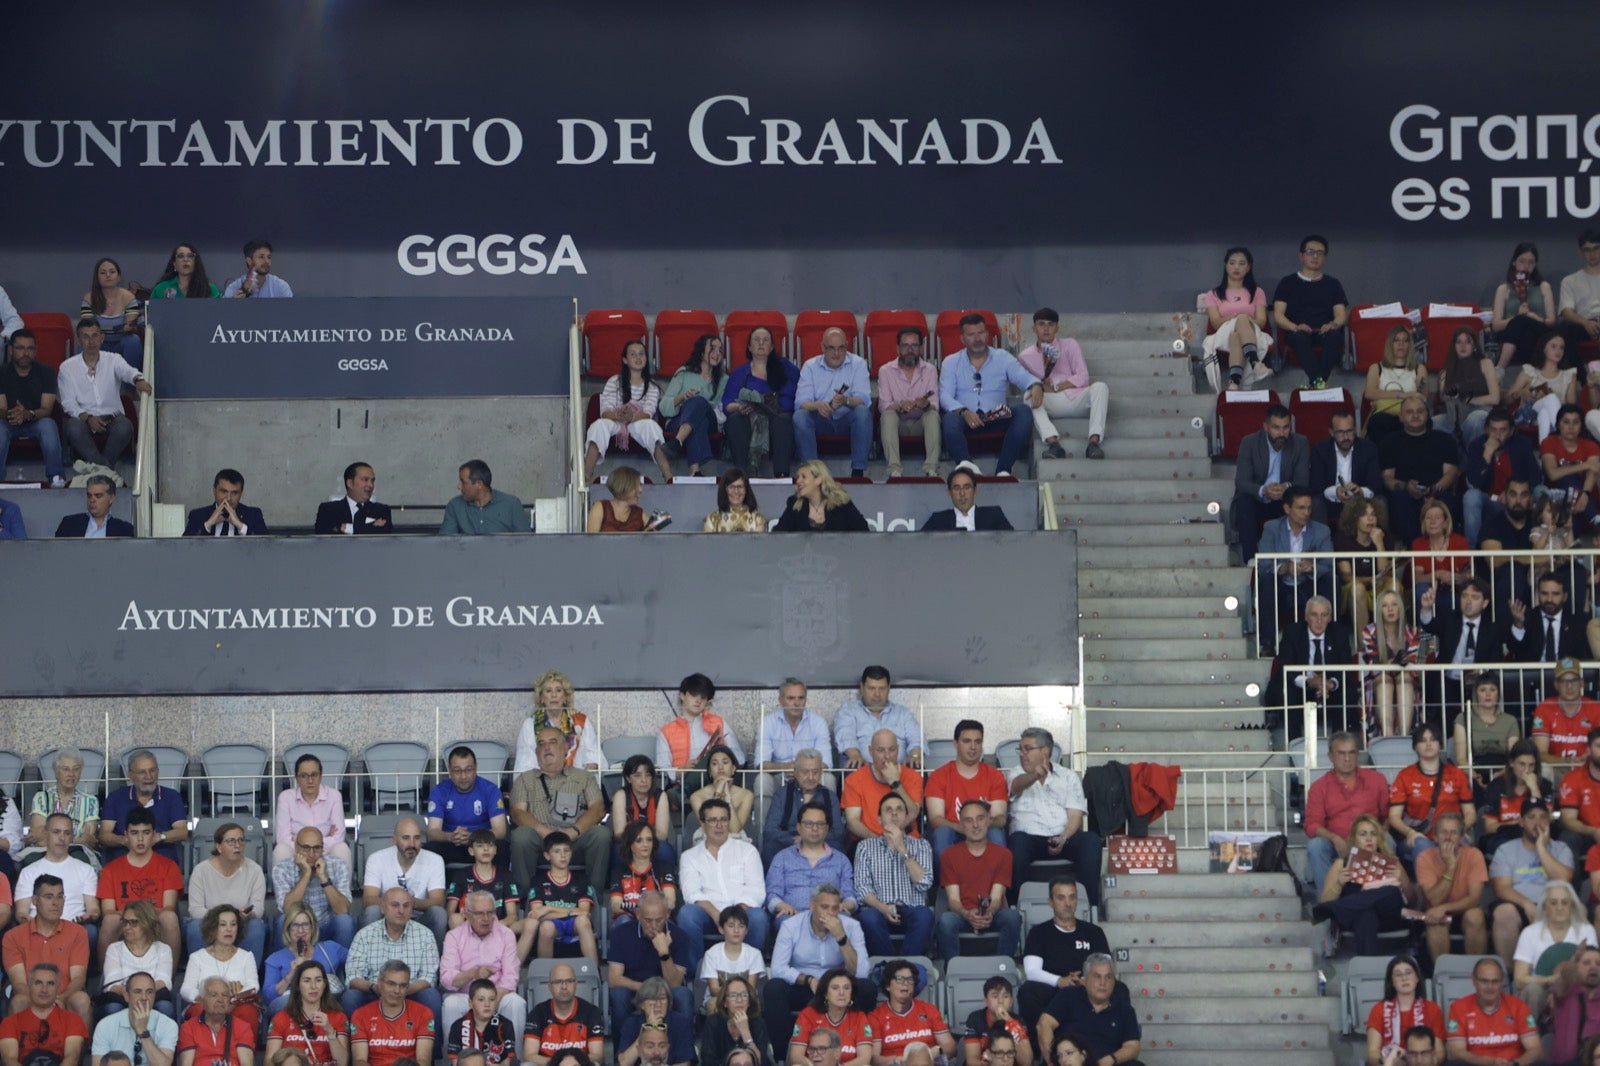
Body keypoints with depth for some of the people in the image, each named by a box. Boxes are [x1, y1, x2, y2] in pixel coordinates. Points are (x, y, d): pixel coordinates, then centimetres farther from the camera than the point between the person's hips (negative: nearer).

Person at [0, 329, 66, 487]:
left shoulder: (46, 372, -2)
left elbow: (46, 409, -11)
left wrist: (28, 414, -34)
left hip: (37, 422, 0)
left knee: (48, 425, -34)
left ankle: (56, 476, -34)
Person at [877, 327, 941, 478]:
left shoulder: (930, 370, 7)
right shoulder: (886, 371, 4)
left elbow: (935, 406, -3)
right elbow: (883, 406, -6)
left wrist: (926, 404, -29)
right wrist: (900, 406, -28)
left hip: (921, 422, 1)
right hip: (897, 422, -1)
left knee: (933, 415, -31)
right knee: (888, 415, -33)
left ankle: (931, 468, -44)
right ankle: (894, 469, -47)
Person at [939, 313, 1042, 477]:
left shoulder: (1002, 358, 14)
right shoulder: (951, 362, 11)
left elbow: (1024, 377, 1)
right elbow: (945, 396, -1)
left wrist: (1036, 386, -25)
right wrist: (964, 412, -22)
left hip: (997, 419, 2)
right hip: (966, 419, -1)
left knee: (1024, 412, -27)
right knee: (949, 420, -35)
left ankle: (1003, 470, -35)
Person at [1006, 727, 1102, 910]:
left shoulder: (1069, 777, 16)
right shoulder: (1015, 774, 14)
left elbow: (1075, 816, 4)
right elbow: (1018, 785, -14)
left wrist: (1063, 839, -17)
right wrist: (1035, 775, -39)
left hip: (1063, 838, 1)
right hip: (1030, 838, -1)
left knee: (1091, 840, -29)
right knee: (1017, 841, -36)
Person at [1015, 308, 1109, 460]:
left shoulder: (1069, 345, 14)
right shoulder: (1025, 356, 15)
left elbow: (1083, 377, 3)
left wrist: (1054, 388, -6)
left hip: (1076, 398, 0)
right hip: (1051, 405, 0)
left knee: (1100, 386, -29)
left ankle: (1094, 441, -42)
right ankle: (1052, 442, -49)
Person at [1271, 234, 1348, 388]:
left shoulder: (1332, 284, 24)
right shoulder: (1288, 283, 19)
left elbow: (1341, 315, 13)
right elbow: (1278, 315, 9)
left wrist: (1333, 324, -12)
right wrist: (1295, 327, -13)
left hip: (1325, 331, 1)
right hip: (1296, 333, -1)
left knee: (1334, 335, -36)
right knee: (1300, 336, -39)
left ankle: (1317, 382, -48)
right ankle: (1318, 381, -55)